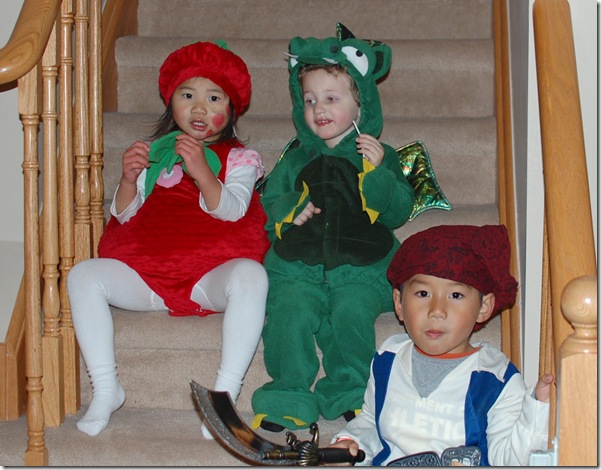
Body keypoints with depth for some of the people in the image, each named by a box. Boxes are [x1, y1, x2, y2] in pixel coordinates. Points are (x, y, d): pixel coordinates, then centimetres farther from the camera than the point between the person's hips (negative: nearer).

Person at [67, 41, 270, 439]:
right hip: (148, 271, 3)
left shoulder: (238, 159, 10)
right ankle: (106, 389, -12)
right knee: (84, 275, -19)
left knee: (251, 274, -36)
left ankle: (225, 392, -31)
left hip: (212, 276, -3)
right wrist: (129, 179, -10)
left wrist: (201, 171, -25)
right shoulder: (153, 153, 17)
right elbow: (124, 215, 10)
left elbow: (231, 210, -9)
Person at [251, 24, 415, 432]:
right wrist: (290, 208, -3)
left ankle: (350, 395, -11)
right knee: (289, 311, -26)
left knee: (352, 312, -29)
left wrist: (377, 170, -10)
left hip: (360, 267, -2)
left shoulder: (380, 155, 11)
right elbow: (268, 201, 19)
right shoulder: (298, 159, 18)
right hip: (299, 265, 2)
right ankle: (290, 398, -17)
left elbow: (399, 211, 3)